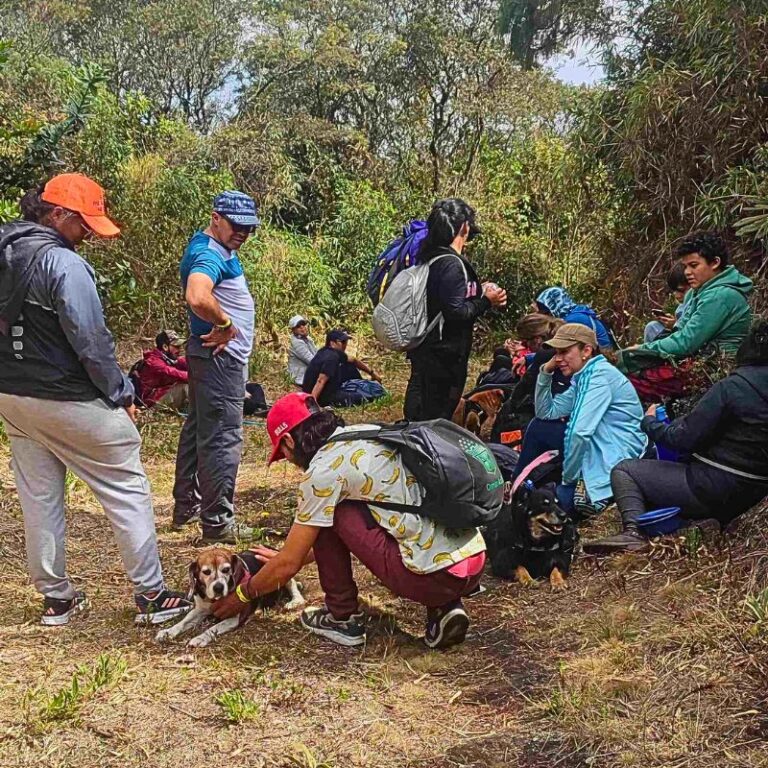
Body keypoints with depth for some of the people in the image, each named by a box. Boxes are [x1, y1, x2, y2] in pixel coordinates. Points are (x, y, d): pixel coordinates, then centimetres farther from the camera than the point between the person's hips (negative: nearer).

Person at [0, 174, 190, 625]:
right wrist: (122, 394, -9)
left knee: (39, 498, 15)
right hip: (69, 401, -8)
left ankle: (56, 597, 24)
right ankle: (151, 595, 7)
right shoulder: (63, 263, -19)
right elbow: (90, 341, -20)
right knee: (127, 491, 3)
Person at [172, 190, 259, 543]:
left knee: (198, 429, 17)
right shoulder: (211, 255, -21)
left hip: (210, 353, 11)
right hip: (222, 356, -11)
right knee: (222, 438, -6)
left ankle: (186, 506, 29)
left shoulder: (218, 249, 12)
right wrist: (226, 324, -23)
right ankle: (218, 522, 1)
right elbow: (197, 297, -41)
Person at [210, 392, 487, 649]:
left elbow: (288, 566, 1)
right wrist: (289, 556, 39)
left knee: (327, 515, 3)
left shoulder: (324, 470, -7)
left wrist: (243, 594, 20)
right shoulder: (368, 435, 17)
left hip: (435, 575, -8)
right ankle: (445, 608, 15)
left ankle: (342, 618, 14)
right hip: (476, 563, 8)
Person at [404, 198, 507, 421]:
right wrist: (486, 301, -11)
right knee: (436, 419, -2)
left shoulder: (431, 257, 10)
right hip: (443, 355, -9)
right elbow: (455, 312, -23)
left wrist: (479, 292, 18)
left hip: (426, 351, 9)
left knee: (419, 416, 15)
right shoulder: (452, 264, -18)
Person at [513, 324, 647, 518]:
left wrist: (568, 478, -17)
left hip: (616, 458, -10)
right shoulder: (584, 376, 9)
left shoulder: (600, 376, -20)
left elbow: (580, 432, -28)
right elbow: (546, 412, 11)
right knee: (538, 427, 12)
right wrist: (545, 372, 0)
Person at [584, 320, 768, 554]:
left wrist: (649, 422, 3)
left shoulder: (732, 386, -16)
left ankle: (633, 531, -20)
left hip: (714, 488, -9)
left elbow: (683, 438, -15)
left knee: (623, 471, 0)